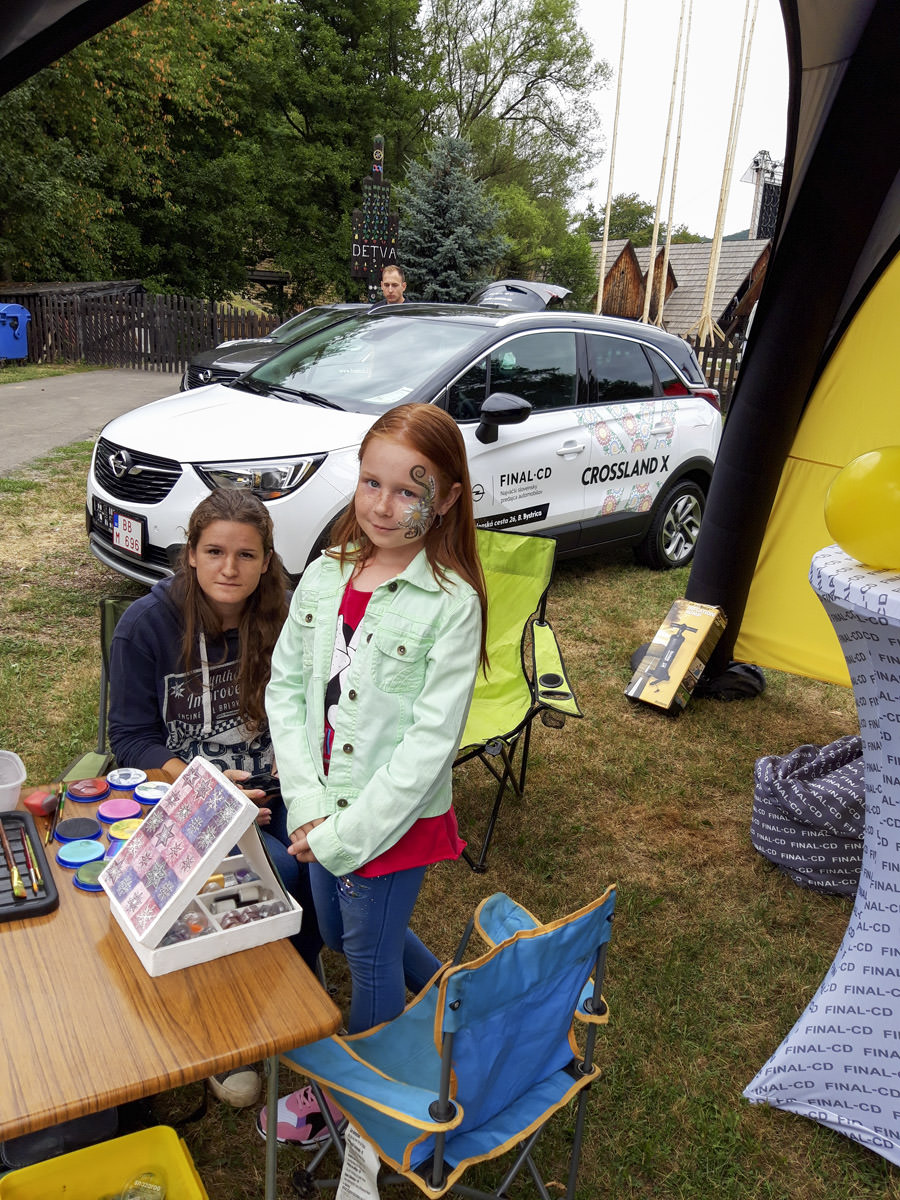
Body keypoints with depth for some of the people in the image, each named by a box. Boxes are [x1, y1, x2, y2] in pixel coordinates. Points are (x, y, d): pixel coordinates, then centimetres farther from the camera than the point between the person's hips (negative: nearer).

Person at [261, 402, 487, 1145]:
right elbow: (285, 685, 0)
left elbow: (431, 740, -20)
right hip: (325, 806, 6)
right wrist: (308, 803, -10)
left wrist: (345, 832, -17)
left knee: (370, 952, 15)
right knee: (339, 931, 26)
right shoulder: (326, 576, -3)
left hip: (396, 817, -6)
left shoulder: (452, 603, -20)